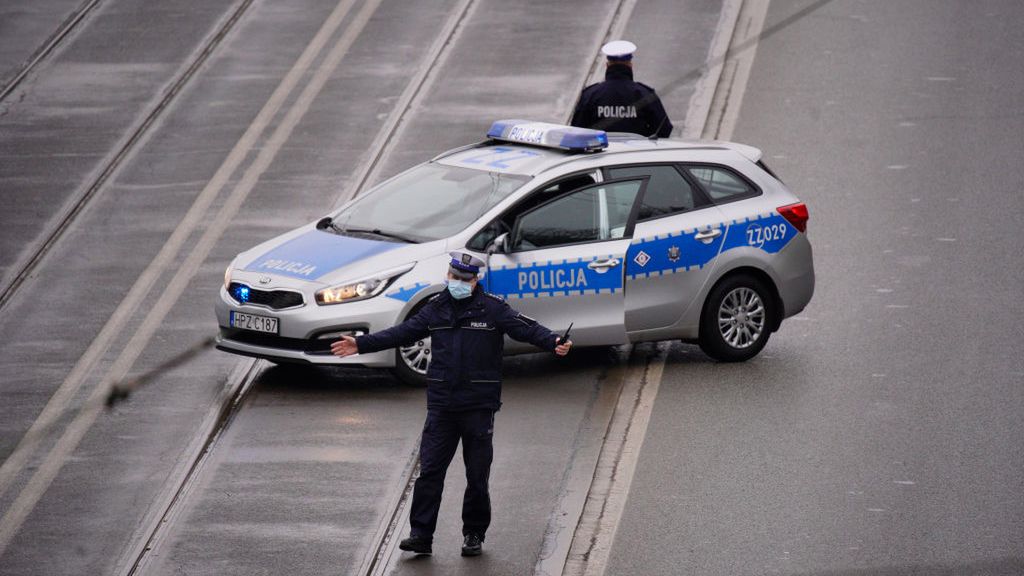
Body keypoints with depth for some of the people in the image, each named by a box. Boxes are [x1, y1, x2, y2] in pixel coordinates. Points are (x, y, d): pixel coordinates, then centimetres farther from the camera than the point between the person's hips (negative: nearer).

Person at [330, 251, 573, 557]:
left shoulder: (493, 309, -3)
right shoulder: (436, 308, 9)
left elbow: (526, 328, -13)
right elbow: (402, 333, 14)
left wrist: (553, 342, -32)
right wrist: (361, 344, 10)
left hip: (479, 406, -3)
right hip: (441, 405, 3)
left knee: (477, 476, 5)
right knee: (429, 471, -3)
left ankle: (474, 534, 18)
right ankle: (421, 534, -1)